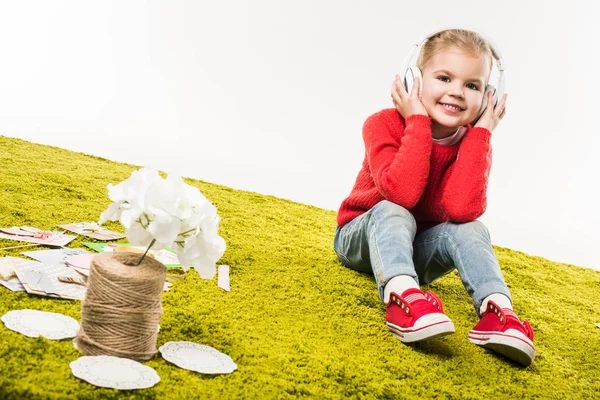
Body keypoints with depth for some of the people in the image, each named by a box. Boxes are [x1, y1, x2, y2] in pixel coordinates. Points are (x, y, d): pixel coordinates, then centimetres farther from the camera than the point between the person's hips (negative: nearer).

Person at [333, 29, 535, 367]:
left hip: (418, 249, 3)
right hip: (363, 237, -2)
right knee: (392, 212, -35)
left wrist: (480, 133, -29)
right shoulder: (385, 124, -20)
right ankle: (402, 297, -58)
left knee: (472, 228, -25)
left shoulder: (472, 143, -11)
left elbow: (462, 210, -32)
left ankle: (497, 310, -41)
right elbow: (401, 193, -38)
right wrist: (418, 122, -33)